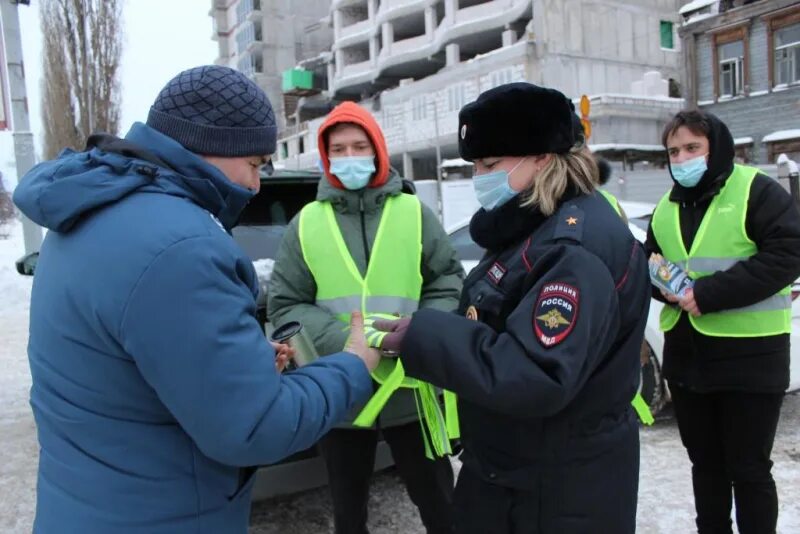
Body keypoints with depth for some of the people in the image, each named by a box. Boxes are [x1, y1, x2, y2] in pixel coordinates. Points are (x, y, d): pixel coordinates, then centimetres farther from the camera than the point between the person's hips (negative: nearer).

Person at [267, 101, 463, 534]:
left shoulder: (414, 212, 1)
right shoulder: (306, 222, 1)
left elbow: (448, 282, 1)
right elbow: (284, 304, -3)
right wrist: (344, 340, -19)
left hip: (411, 390, 0)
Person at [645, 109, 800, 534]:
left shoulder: (757, 191, -7)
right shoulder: (666, 207, 12)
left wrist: (711, 293, -22)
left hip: (749, 355, -6)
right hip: (685, 354, 6)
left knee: (748, 468, 5)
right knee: (705, 462, 17)